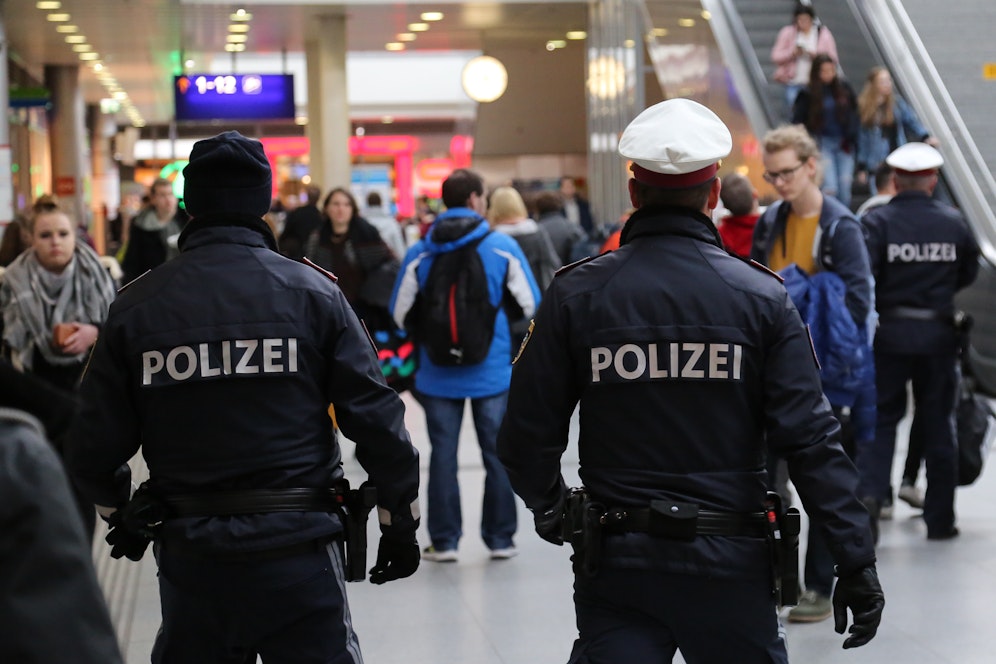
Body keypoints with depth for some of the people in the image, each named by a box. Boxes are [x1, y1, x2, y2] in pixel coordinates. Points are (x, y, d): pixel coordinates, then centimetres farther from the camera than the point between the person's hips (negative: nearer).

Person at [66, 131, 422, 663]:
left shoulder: (134, 306, -2)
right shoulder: (312, 291, -5)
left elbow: (95, 444, 1)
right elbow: (375, 417, -7)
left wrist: (120, 516, 21)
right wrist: (400, 520, 5)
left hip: (188, 555, 2)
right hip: (297, 547, -2)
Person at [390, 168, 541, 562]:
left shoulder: (420, 254, -4)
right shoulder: (503, 247, -6)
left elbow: (401, 315, 0)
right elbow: (528, 304, -1)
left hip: (438, 376, 1)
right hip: (492, 371, -1)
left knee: (443, 454, 8)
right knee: (497, 454, 10)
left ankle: (444, 541, 11)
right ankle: (500, 539, 15)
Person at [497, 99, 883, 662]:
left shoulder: (576, 294, -3)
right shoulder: (762, 297, -4)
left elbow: (528, 432, 1)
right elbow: (810, 437, -9)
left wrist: (549, 509, 22)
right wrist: (857, 560, -4)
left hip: (615, 564, 0)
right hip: (731, 563, 0)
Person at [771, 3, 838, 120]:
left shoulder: (824, 34, 4)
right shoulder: (787, 33, 3)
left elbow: (832, 59, 2)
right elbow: (776, 56, 1)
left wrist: (817, 56, -16)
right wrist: (792, 53, -16)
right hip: (793, 83, 0)